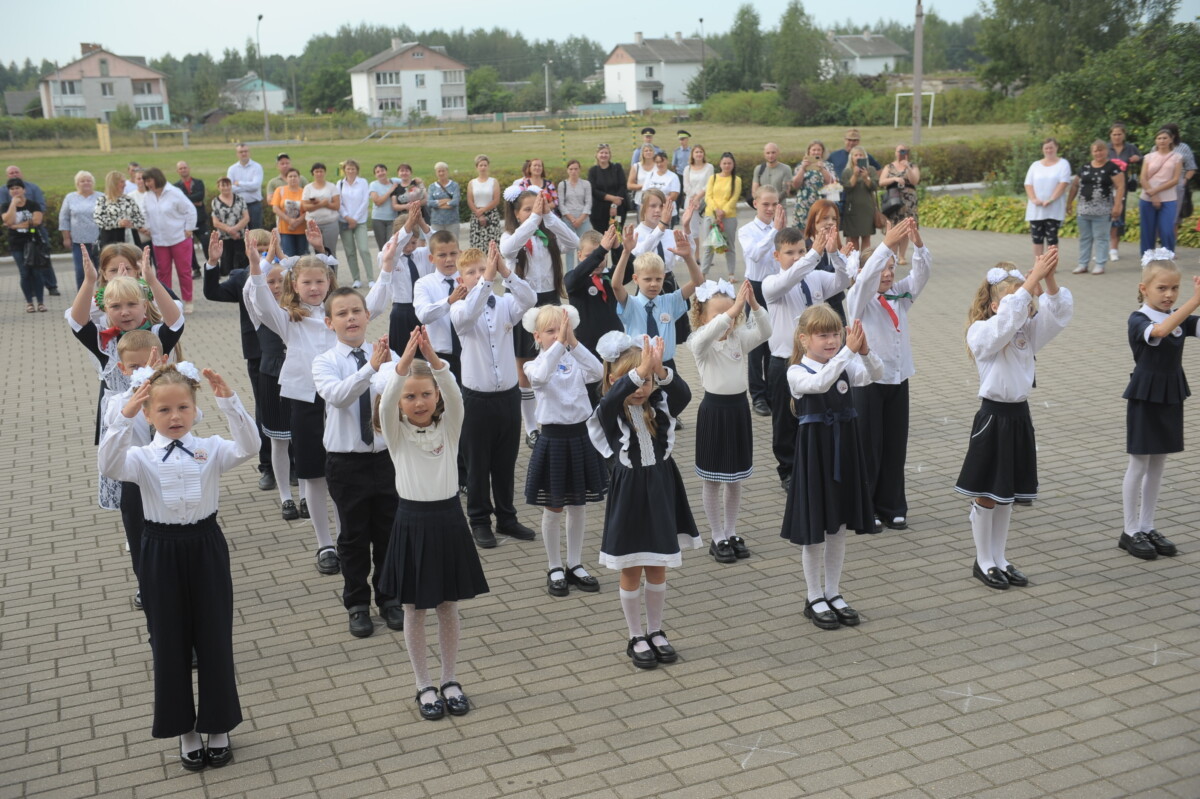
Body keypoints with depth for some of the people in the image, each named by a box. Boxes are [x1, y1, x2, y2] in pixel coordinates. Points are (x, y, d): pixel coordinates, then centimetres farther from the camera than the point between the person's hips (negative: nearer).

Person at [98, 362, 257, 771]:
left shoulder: (210, 449, -2)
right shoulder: (142, 457, -4)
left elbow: (248, 447, -20)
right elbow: (109, 466, -25)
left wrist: (229, 401, -31)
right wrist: (126, 416, -35)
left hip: (206, 547, 0)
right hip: (162, 551, 0)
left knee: (214, 637, 8)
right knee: (170, 642, 10)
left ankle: (218, 727, 26)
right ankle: (185, 731, 26)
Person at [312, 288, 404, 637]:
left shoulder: (389, 356, -1)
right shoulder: (325, 362, -7)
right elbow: (337, 395, -27)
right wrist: (371, 367, -39)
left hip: (386, 456, 1)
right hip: (346, 462, -1)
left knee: (389, 532, 13)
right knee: (354, 537, 10)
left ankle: (390, 599, 33)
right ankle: (357, 605, 28)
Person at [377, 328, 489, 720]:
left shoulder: (448, 426, -1)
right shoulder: (397, 433, -4)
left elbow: (454, 395, -20)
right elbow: (386, 401, -23)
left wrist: (433, 358, -34)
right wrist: (405, 360, -36)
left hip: (448, 518, 1)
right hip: (412, 522, -1)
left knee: (448, 607, 12)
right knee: (415, 610, 9)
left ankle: (450, 681, 27)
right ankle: (424, 686, 23)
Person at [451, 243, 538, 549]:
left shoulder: (504, 304, 1)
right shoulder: (459, 309, -6)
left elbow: (529, 299, -19)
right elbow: (468, 314, -30)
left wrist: (505, 272, -32)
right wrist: (487, 279, -37)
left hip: (508, 395, 3)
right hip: (477, 398, -3)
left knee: (506, 462, 15)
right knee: (478, 464, 9)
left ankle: (506, 517, 29)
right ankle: (479, 521, 23)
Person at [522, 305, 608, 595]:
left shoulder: (575, 360, 1)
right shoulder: (535, 365, -7)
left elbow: (598, 372, -20)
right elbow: (539, 377, -32)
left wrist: (573, 342, -29)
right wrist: (560, 342, -36)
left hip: (581, 437, 3)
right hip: (553, 438, -3)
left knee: (577, 506, 14)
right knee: (553, 509, 8)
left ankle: (575, 565, 28)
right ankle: (555, 569, 22)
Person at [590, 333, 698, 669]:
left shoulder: (660, 406, -3)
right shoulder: (610, 412, -12)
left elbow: (683, 394, -24)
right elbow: (611, 399, -36)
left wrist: (660, 371, -43)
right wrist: (641, 370, -50)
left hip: (661, 490, 3)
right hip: (628, 493, -3)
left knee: (657, 568, 15)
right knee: (631, 571, 9)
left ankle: (655, 632, 32)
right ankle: (636, 639, 24)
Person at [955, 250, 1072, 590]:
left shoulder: (1028, 331, 6)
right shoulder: (982, 333, -13)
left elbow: (1060, 311, -6)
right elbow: (1008, 315, -32)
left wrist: (1049, 279, -23)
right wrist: (1034, 276, -35)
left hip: (1019, 415, 7)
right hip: (993, 417, -6)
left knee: (1007, 494, 15)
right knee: (987, 495, 5)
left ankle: (999, 559, 26)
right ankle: (983, 561, 18)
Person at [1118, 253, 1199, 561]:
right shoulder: (1138, 320, -14)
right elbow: (1159, 331, -37)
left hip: (1171, 397, 6)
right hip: (1145, 398, -6)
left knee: (1158, 464, 12)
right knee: (1139, 465, 2)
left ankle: (1147, 527, 21)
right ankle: (1130, 532, 11)